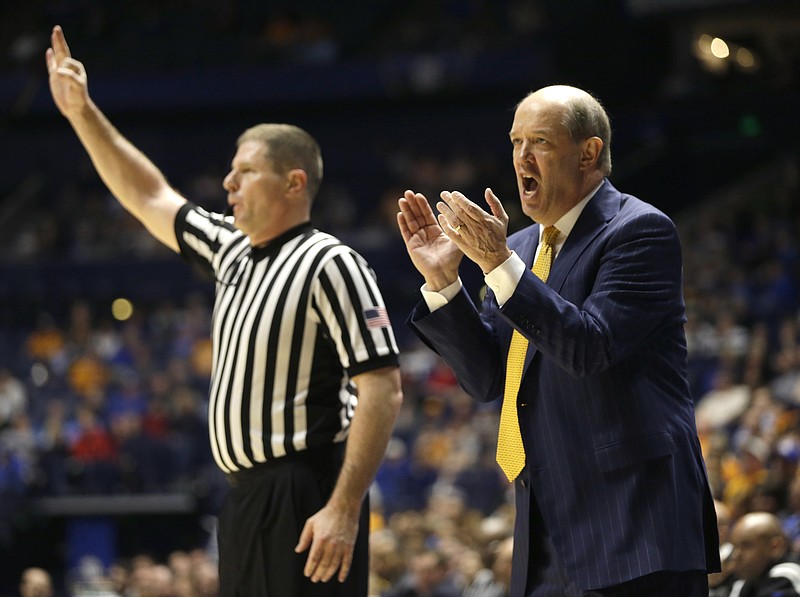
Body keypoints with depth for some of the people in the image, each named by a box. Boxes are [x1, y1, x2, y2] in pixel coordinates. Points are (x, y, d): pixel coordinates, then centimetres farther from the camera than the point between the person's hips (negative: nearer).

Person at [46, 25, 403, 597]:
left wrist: (344, 510, -23)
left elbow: (383, 390, -17)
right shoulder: (232, 249, 15)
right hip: (245, 500, 9)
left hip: (306, 504, -9)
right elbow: (150, 197, 29)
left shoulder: (330, 265, -11)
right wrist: (82, 113, 26)